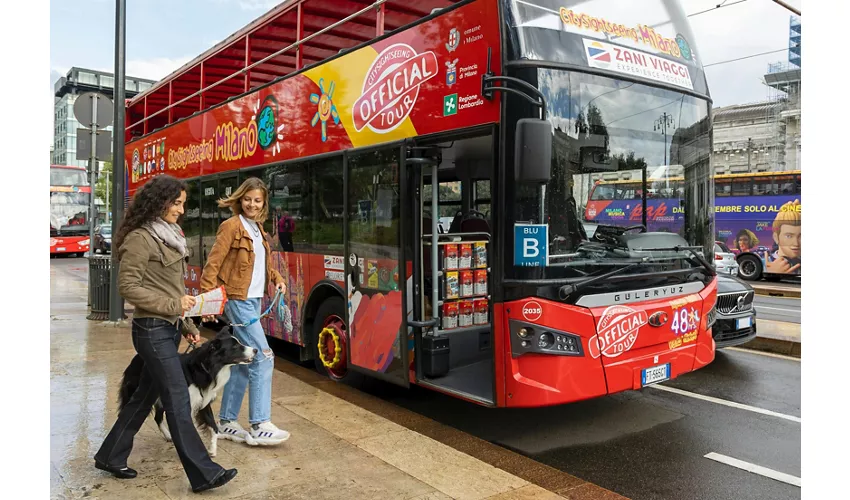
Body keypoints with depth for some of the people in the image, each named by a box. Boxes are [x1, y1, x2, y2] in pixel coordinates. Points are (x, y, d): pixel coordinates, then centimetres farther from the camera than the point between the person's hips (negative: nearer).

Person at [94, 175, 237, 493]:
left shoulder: (168, 236, 14)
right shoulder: (140, 238, -14)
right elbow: (128, 287, -17)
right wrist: (173, 305, -18)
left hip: (167, 329, 9)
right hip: (152, 330, -9)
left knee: (146, 395, 17)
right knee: (178, 400, -6)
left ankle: (110, 456, 33)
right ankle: (203, 474, 0)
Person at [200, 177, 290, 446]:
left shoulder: (258, 228, 15)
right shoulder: (231, 226, -9)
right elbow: (213, 264, -14)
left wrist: (277, 278, 6)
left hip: (254, 301, 9)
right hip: (238, 301, -9)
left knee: (243, 361, 12)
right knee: (263, 357, -11)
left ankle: (226, 422, 22)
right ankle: (259, 426, -4)